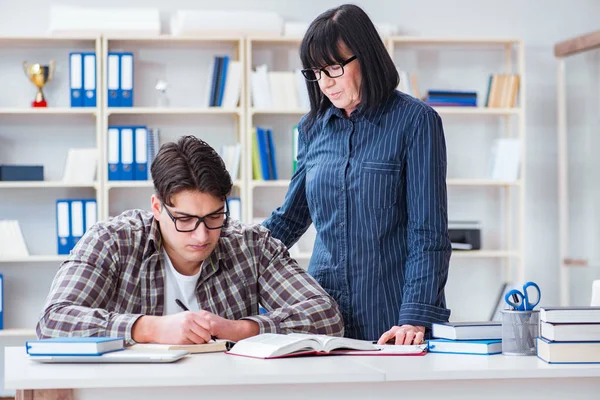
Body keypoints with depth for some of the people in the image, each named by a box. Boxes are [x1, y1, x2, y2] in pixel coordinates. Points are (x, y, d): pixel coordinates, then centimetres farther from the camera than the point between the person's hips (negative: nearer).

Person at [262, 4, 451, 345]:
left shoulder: (416, 121, -6)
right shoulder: (313, 128, 9)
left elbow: (428, 233, -11)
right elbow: (290, 217, 19)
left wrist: (415, 319, -19)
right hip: (324, 314, 4)